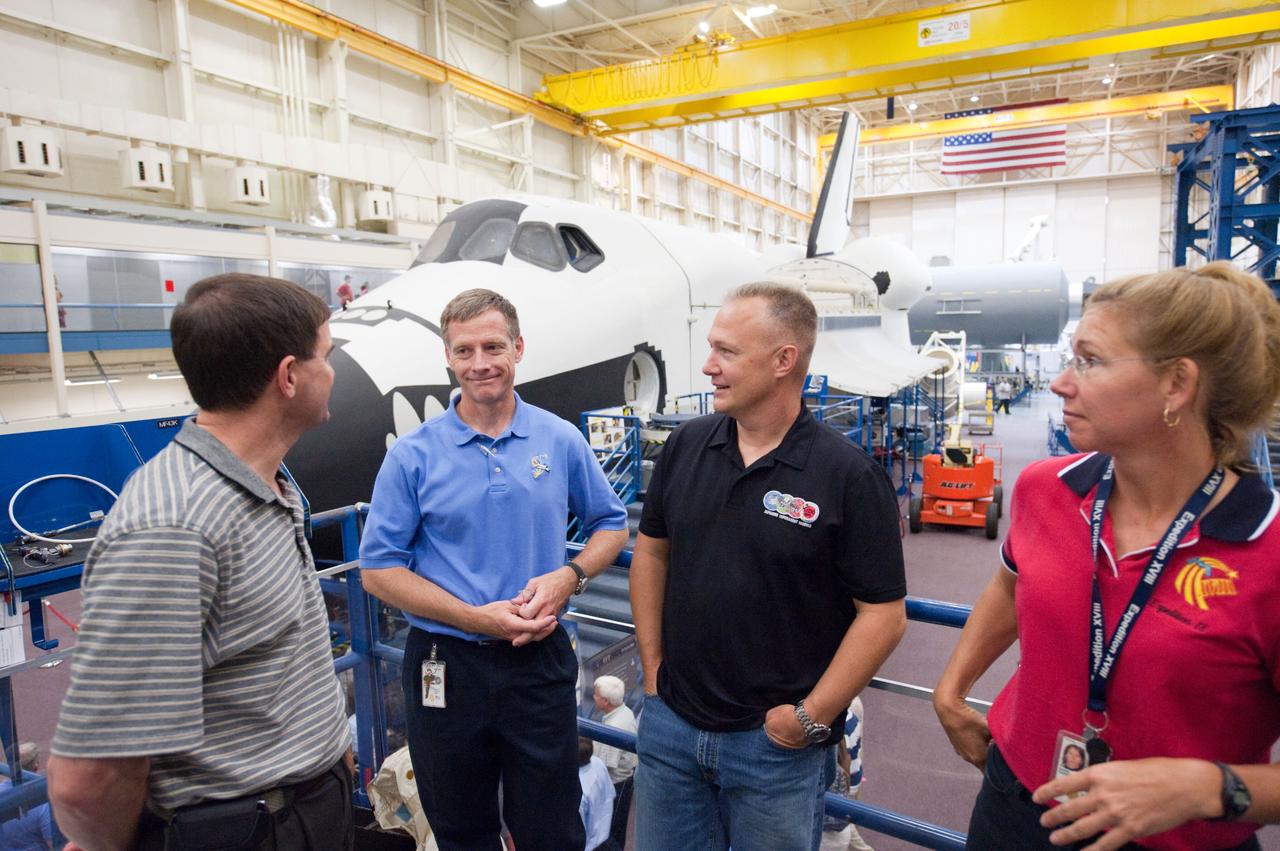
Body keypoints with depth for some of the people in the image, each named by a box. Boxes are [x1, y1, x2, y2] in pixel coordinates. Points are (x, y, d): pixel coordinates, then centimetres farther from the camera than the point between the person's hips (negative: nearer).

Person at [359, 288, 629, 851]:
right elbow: (379, 569, -5)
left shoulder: (561, 441, -1)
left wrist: (567, 577, -11)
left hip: (542, 662, 1)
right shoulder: (413, 455, -6)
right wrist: (476, 618, -16)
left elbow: (610, 524, 9)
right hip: (446, 669, 0)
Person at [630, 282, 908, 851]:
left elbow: (883, 613, -13)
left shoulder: (848, 475, -15)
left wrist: (811, 718, -12)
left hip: (776, 742, -4)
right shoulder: (685, 446, -2)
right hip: (669, 722, 4)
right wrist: (652, 664, 5)